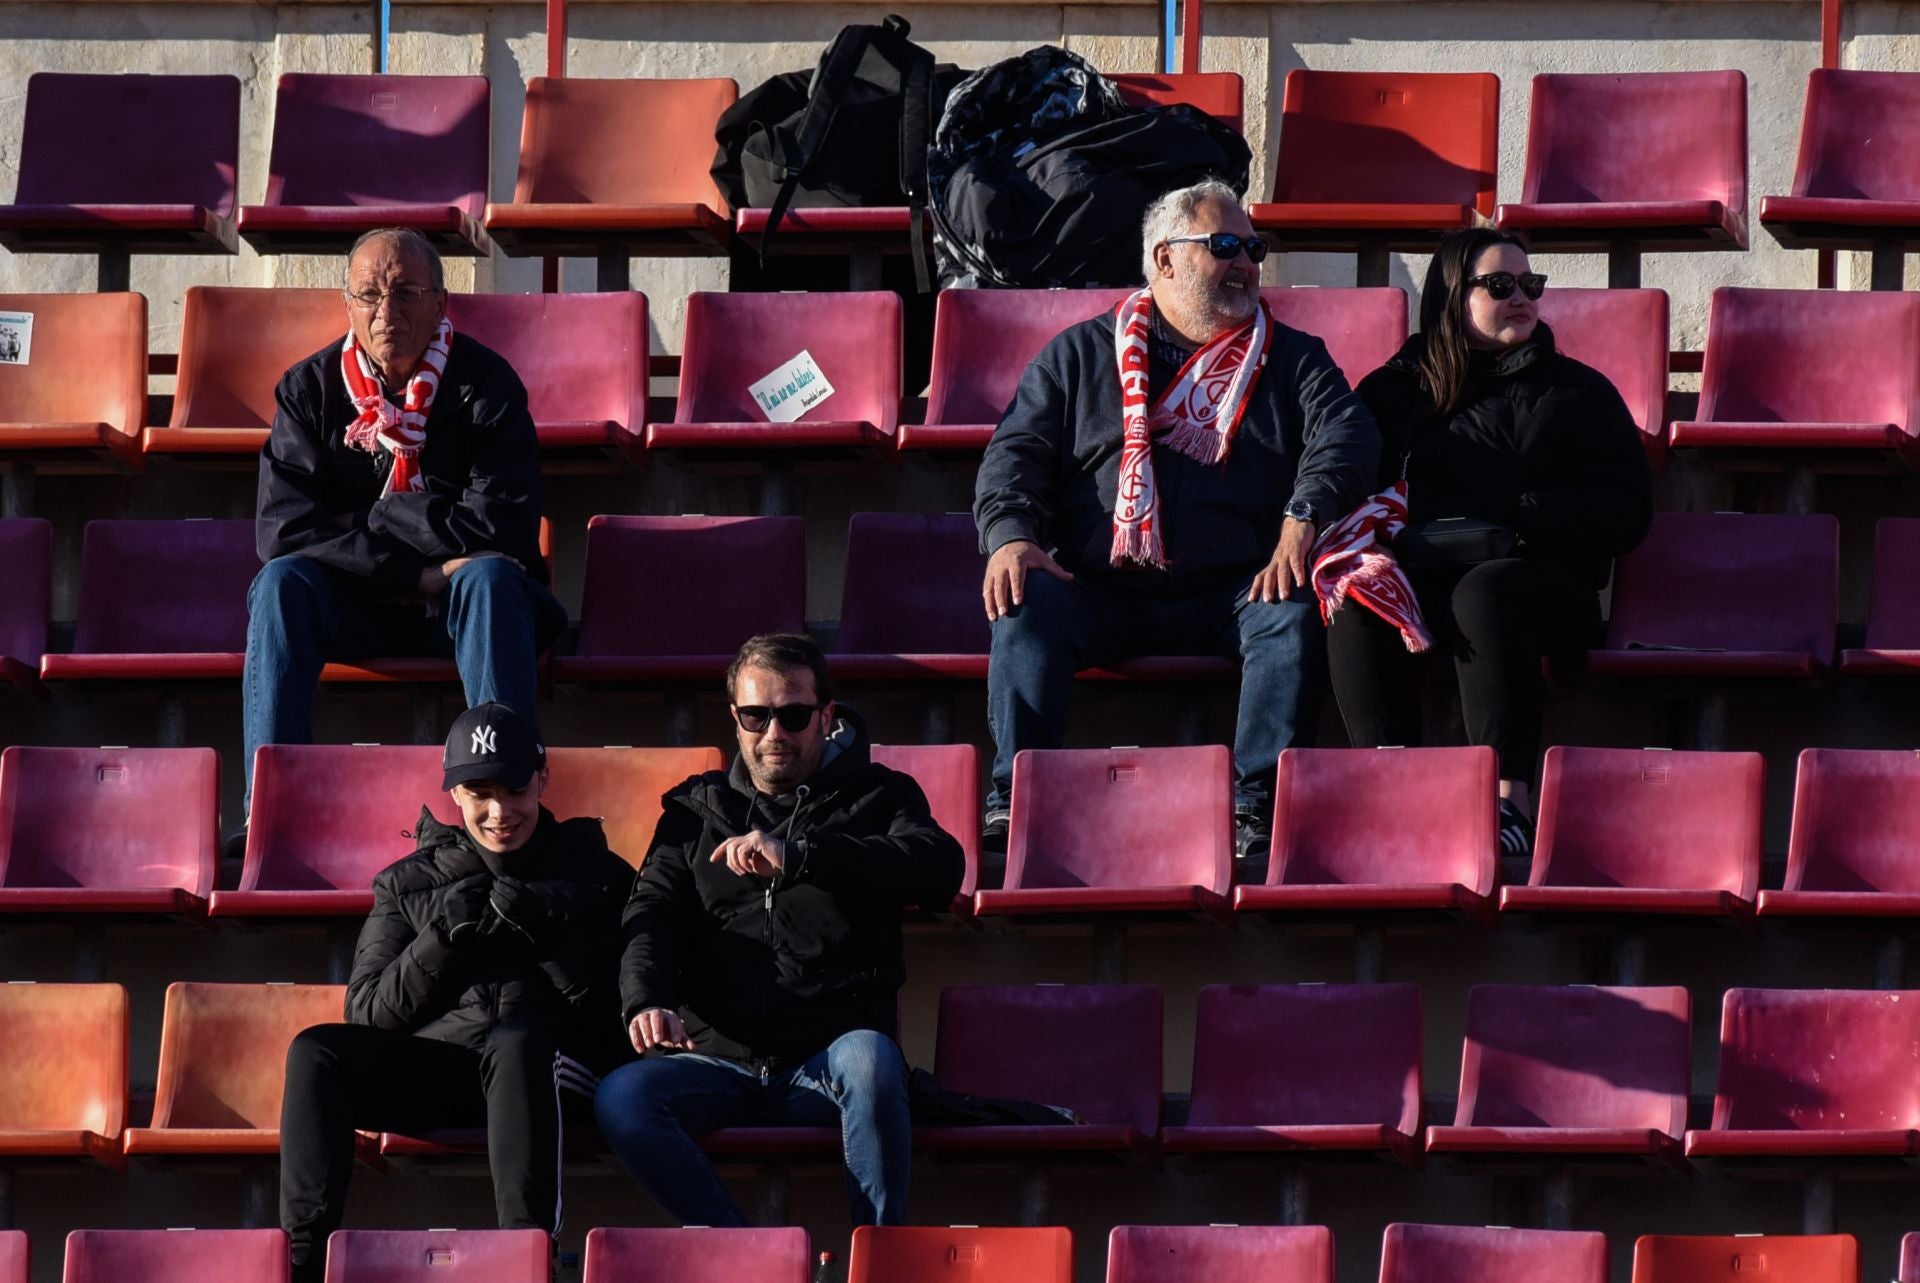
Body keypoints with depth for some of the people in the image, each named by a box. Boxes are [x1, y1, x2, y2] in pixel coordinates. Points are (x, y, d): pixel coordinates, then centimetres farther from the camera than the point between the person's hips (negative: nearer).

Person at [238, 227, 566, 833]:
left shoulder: (486, 384, -7)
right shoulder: (309, 390, -2)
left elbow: (500, 527, -18)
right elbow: (283, 529, -14)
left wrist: (361, 520, -13)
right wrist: (419, 573, -22)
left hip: (461, 609, -2)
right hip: (351, 609, 2)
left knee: (492, 576, -33)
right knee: (282, 582, -27)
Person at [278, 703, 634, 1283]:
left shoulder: (597, 876, 15)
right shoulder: (409, 885, 21)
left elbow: (611, 1013, 4)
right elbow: (367, 1012, 10)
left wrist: (550, 935, -10)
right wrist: (443, 939, -4)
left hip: (549, 1066, -3)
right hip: (431, 1065, 3)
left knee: (515, 1040, -38)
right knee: (316, 1050, -24)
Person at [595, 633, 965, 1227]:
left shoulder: (875, 796, 13)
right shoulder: (696, 809, 21)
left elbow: (940, 869, -9)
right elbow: (652, 915, 8)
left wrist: (796, 855, -20)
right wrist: (646, 1001, -17)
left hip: (826, 1062, -2)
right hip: (717, 1059, 2)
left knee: (870, 1056, -38)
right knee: (620, 1098, -29)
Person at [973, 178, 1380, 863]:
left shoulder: (1291, 357, 20)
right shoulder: (1079, 355, 20)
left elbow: (1346, 432, 3)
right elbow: (1017, 451, 11)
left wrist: (1302, 518, -18)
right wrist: (1009, 537, -11)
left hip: (1230, 593, 0)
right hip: (1100, 592, 0)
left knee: (1291, 615, -32)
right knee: (1025, 605, -29)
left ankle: (1257, 803, -35)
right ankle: (1016, 795, -32)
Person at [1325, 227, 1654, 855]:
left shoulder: (1575, 391, 15)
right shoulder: (1393, 389, 20)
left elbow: (1627, 510, 6)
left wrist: (1513, 520, -8)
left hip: (1541, 576, -2)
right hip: (1421, 575, 2)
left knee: (1485, 592, -37)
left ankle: (1509, 798, -44)